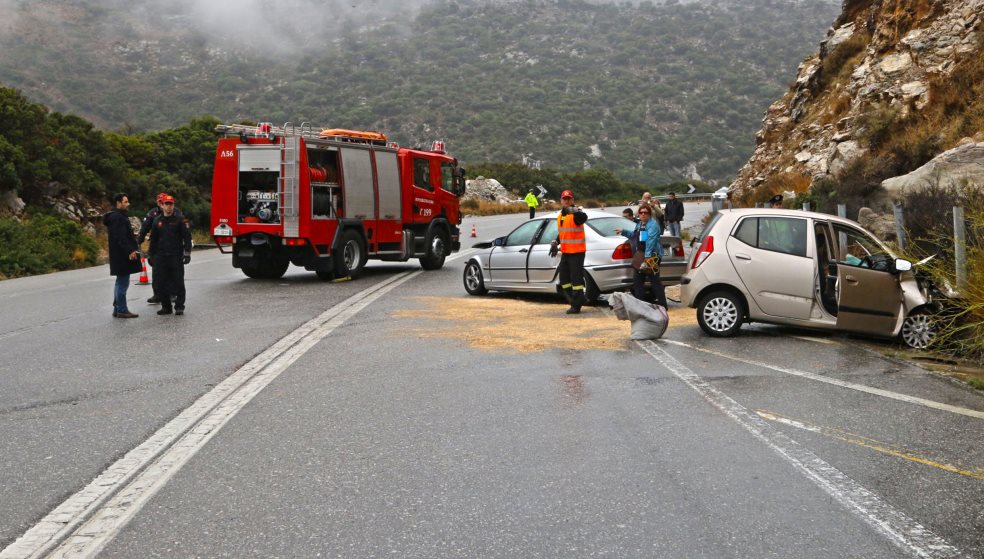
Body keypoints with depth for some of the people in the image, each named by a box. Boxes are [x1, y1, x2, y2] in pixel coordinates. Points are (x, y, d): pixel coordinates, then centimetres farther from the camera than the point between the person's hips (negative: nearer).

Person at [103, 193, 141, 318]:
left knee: (121, 283, 16)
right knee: (123, 283, -6)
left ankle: (117, 309, 22)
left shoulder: (120, 216, 18)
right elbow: (120, 238, -23)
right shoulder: (117, 218, -15)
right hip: (122, 256, -11)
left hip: (121, 256, 11)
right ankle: (122, 310, -2)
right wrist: (129, 251, -25)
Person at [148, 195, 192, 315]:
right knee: (163, 283, 6)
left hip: (176, 256, -4)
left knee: (178, 282, -2)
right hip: (161, 257, 4)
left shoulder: (180, 220, 0)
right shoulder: (157, 221, 11)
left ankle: (179, 307, 4)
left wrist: (187, 253, -10)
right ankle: (166, 307, 15)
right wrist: (152, 255, 14)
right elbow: (153, 240, 17)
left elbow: (187, 237, -3)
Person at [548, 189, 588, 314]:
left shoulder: (576, 214, -13)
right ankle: (579, 299, 24)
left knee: (576, 278, -6)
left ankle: (576, 305, 1)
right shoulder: (560, 216, 12)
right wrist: (555, 243, 14)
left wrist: (574, 211, -55)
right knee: (564, 278, 12)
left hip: (577, 252, -9)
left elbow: (584, 217, -38)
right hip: (565, 252, 9)